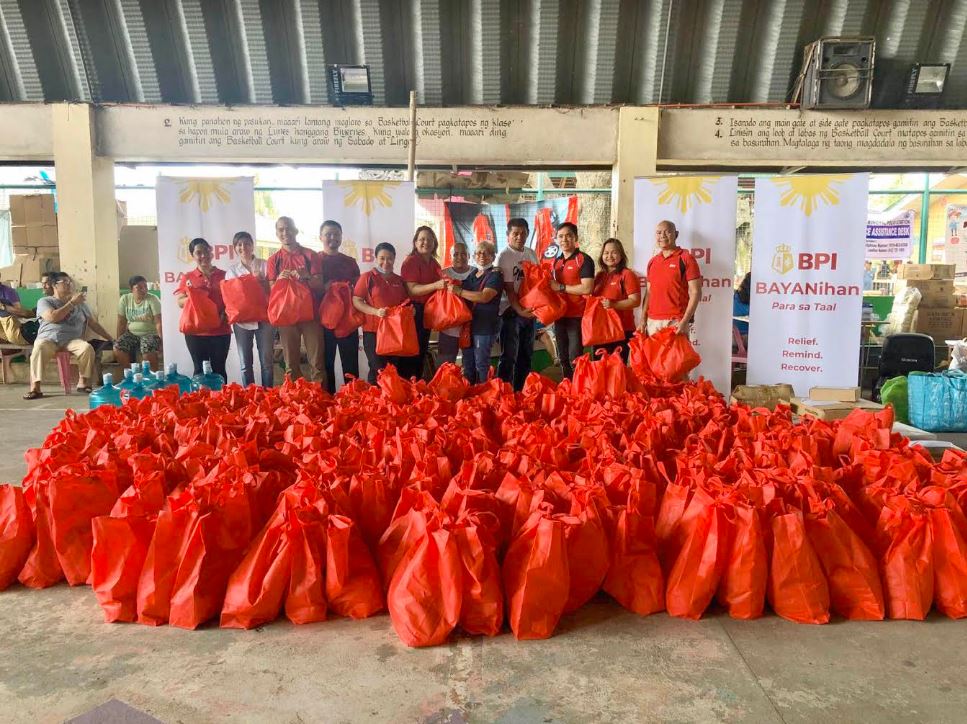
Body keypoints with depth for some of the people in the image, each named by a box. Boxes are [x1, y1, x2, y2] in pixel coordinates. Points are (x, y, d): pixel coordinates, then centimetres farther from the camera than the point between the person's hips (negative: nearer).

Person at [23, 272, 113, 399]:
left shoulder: (80, 303, 19)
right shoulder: (44, 301, 9)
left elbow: (94, 324, 19)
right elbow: (52, 317, -12)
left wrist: (111, 339, 12)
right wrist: (72, 303, -8)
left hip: (72, 339, 2)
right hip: (48, 338, -2)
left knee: (87, 348, -31)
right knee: (39, 348, -37)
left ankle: (83, 382, -16)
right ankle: (35, 388, -35)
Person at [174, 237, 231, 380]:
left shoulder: (223, 275, 6)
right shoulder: (188, 277, 6)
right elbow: (180, 301, 5)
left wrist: (226, 312, -9)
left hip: (220, 331, 0)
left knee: (219, 369, 6)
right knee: (200, 370, 5)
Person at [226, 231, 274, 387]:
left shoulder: (264, 265, 6)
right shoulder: (232, 270, 11)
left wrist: (262, 281, -13)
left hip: (264, 318, -1)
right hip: (241, 320, 2)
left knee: (267, 361, -1)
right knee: (245, 364, 4)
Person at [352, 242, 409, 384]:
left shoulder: (400, 280, 13)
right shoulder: (367, 277, -2)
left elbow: (405, 303, 24)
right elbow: (356, 301, -7)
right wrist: (376, 311, -20)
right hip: (374, 330, -5)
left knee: (396, 370, 9)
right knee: (378, 371, -3)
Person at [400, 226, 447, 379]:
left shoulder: (434, 263, 14)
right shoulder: (410, 261, -10)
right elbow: (412, 290, -21)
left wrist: (447, 285, 9)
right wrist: (436, 285, -31)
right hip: (414, 313, -8)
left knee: (422, 351, 14)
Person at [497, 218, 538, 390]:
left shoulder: (531, 253, 9)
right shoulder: (504, 256, -10)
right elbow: (509, 289, -16)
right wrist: (519, 310, -27)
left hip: (530, 310, 7)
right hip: (511, 311, -7)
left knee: (526, 356, 12)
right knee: (509, 357, -5)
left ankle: (519, 393, 23)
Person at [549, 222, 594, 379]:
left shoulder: (584, 260, -8)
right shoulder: (556, 261, 14)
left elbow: (587, 288, -19)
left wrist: (561, 287, -14)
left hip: (577, 317, -7)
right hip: (560, 315, 7)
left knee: (575, 359, -7)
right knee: (563, 358, 14)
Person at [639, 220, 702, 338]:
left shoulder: (686, 259, -2)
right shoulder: (652, 262, 15)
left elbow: (695, 293, -7)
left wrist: (684, 322, -15)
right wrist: (643, 320, 8)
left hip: (675, 322, -5)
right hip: (652, 322, 5)